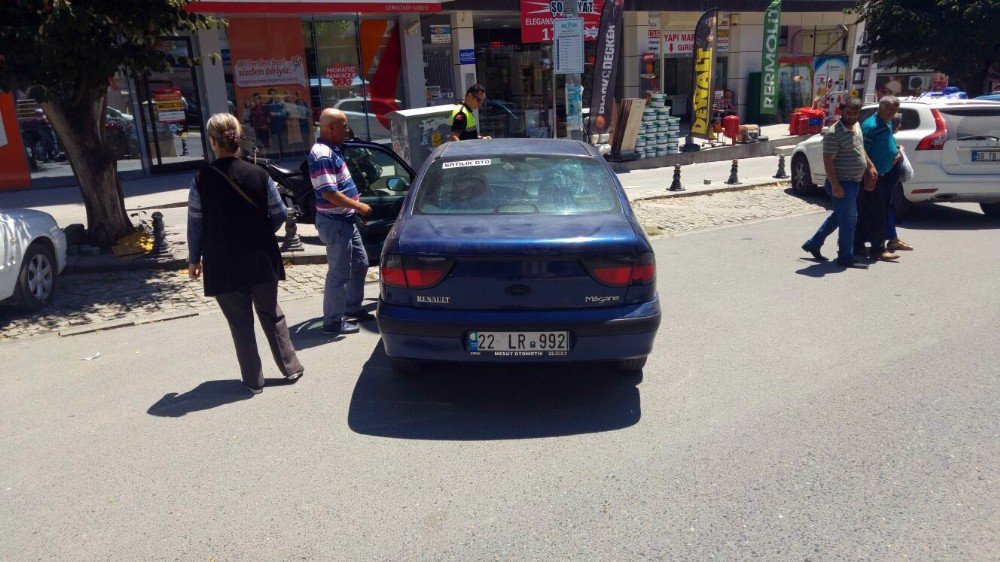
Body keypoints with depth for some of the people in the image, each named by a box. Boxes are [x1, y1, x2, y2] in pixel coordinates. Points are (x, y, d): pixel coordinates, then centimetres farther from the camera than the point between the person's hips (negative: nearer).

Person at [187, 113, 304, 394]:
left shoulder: (202, 180, -12)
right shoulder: (259, 174, -7)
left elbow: (195, 224, -6)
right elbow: (279, 214, -1)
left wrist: (194, 259, 7)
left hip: (223, 266, -2)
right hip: (262, 261, 2)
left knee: (241, 323, 10)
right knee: (272, 315, 18)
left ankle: (254, 380, 17)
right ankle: (291, 367, 24)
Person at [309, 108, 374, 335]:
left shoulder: (332, 150, 11)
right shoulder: (322, 155, -20)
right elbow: (329, 193, -25)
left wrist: (356, 208, 17)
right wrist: (358, 206, -17)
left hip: (346, 219, 10)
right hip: (334, 222, -10)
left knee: (360, 264, 19)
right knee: (339, 273, -2)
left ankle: (353, 308, 32)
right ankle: (333, 321, 10)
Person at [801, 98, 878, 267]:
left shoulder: (856, 127, 10)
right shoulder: (833, 133, -18)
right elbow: (828, 161, -21)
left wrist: (870, 168, 17)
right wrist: (834, 185, -25)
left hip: (854, 182, 9)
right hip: (842, 183, -9)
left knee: (838, 216, 19)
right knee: (848, 220, -2)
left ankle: (813, 243, 29)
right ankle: (846, 257, 10)